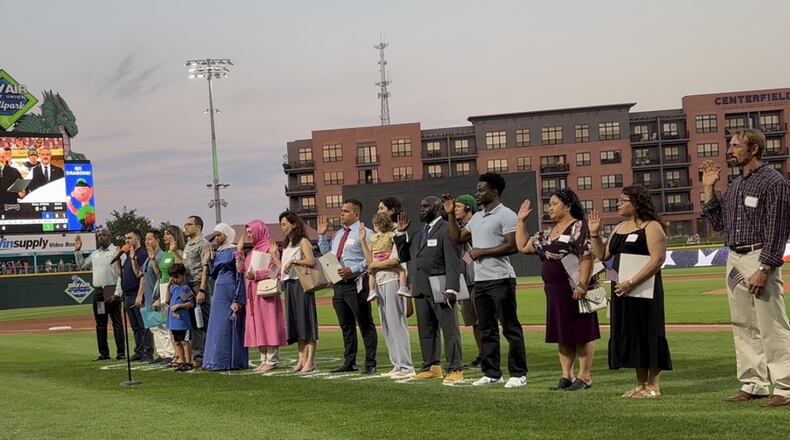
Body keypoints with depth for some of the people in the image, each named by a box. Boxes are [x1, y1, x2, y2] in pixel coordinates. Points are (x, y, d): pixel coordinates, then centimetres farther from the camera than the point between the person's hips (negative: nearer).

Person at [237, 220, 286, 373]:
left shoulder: (269, 247, -6)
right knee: (257, 326, 7)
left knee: (268, 324, -8)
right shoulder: (253, 250, 20)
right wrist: (239, 251, 14)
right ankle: (264, 359, 10)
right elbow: (241, 269, 18)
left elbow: (273, 270, -14)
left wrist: (255, 274, -19)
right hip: (253, 294, 9)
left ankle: (272, 360, -8)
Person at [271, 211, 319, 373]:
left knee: (306, 320, -8)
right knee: (295, 323, 7)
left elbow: (311, 261, -18)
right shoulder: (287, 245, 20)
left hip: (301, 285, -8)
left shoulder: (303, 242, -4)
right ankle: (302, 358, 11)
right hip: (289, 285, 8)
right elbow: (283, 268, 14)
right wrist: (275, 255, 13)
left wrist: (293, 261, -21)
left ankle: (310, 361, -9)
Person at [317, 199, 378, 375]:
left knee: (365, 324, -3)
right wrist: (321, 236, 18)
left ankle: (370, 364, 2)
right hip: (339, 284, 8)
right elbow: (328, 253, 25)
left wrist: (352, 270, -21)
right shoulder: (338, 234, 19)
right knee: (346, 325, 15)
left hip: (356, 284, -8)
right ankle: (349, 362, 23)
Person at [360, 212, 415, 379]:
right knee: (386, 325, 7)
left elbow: (395, 260, -14)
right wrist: (362, 240, 11)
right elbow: (371, 261, 13)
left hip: (392, 279, -8)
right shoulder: (374, 238, 17)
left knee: (396, 323, -10)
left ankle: (406, 366, -9)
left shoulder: (395, 235, -6)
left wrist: (375, 265, -4)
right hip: (379, 281, 8)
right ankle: (397, 364, 12)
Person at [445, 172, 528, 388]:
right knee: (487, 329, 11)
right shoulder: (477, 217, 17)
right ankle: (491, 373, 18)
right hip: (480, 280, 8)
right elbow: (458, 238, 20)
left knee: (510, 328, -4)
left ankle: (518, 374, 0)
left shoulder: (506, 215, -8)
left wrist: (482, 252, -14)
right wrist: (451, 214, 12)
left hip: (501, 279, -8)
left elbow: (512, 246, -17)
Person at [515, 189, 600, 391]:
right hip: (554, 291, 9)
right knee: (562, 335, 11)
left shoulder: (578, 227, -9)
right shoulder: (548, 233, 16)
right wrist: (521, 221, 16)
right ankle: (567, 376, 18)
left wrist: (582, 284, -25)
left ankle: (585, 377, 3)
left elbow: (587, 257, -18)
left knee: (580, 333, -3)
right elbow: (523, 246, 20)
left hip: (574, 290, -9)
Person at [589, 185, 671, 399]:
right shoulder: (619, 228, 16)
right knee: (629, 334, 10)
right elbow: (602, 255, 17)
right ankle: (641, 384, 19)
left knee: (647, 333, -4)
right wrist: (594, 234, 5)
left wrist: (632, 282, -23)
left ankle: (654, 385, 4)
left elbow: (657, 259, -18)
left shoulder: (651, 227, -8)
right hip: (621, 289, 8)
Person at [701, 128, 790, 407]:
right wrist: (708, 188, 14)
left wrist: (764, 270, -19)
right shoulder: (736, 185, 16)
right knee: (743, 327, 11)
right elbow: (718, 223, 19)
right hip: (734, 259, 9)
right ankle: (754, 385, 18)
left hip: (759, 259, -8)